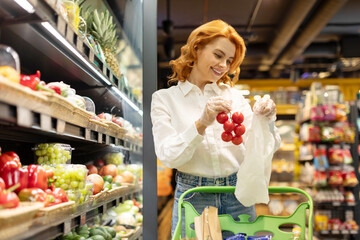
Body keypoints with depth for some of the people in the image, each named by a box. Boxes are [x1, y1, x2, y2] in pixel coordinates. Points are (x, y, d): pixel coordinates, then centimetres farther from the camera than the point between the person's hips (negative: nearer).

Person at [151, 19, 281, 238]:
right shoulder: (164, 99, -1)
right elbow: (168, 156, -12)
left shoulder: (233, 95, 6)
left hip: (238, 195, 3)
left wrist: (267, 122, -17)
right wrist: (201, 124, -26)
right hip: (193, 197, -2)